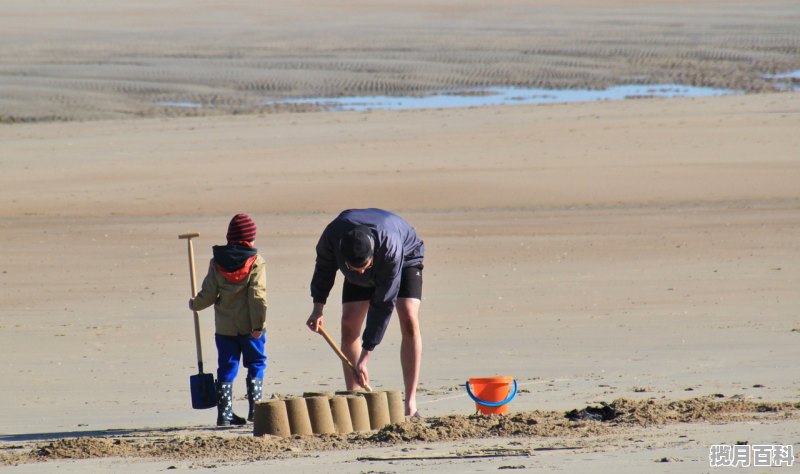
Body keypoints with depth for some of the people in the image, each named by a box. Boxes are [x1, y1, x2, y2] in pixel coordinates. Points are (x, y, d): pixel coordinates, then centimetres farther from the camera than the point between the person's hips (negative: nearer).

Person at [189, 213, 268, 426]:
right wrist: (258, 323, -13)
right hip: (250, 326, -3)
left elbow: (209, 294, 2)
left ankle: (224, 413, 4)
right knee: (256, 365, 9)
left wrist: (195, 305, 22)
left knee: (226, 368, 7)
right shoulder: (255, 262, -7)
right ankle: (255, 409, 2)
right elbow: (258, 295, -13)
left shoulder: (217, 263, 2)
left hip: (225, 326, 3)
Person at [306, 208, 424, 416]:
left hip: (406, 258, -4)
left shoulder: (390, 246, -45)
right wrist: (318, 308, -10)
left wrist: (364, 358, -38)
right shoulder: (332, 235, -36)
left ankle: (411, 405, -21)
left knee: (409, 321, -21)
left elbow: (383, 304, -39)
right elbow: (324, 267, -9)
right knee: (349, 324, -12)